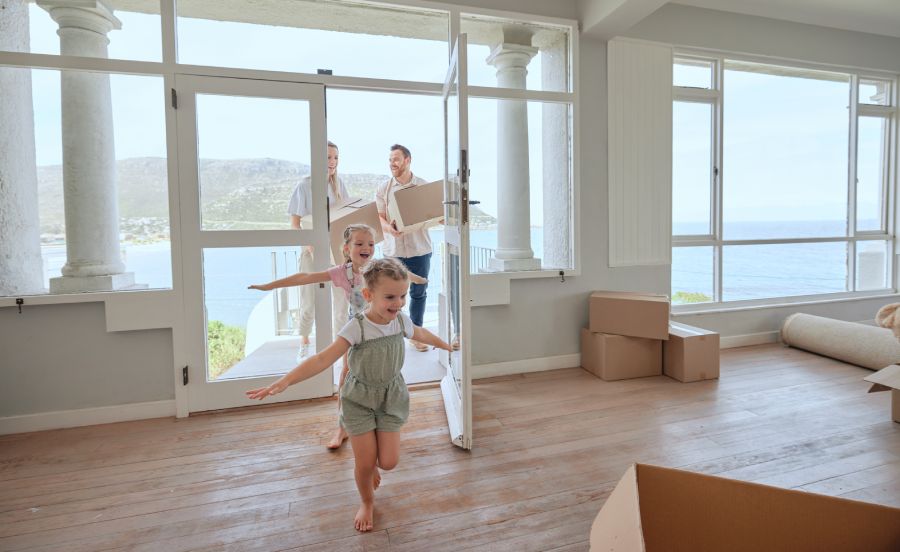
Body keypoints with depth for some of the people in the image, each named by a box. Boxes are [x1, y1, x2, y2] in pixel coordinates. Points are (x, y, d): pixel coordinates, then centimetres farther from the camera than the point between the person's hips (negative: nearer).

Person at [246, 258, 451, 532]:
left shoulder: (401, 320, -11)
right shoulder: (356, 328, -26)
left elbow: (421, 334, 12)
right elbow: (323, 359, -33)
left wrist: (446, 345, 29)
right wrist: (284, 381, -45)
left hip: (391, 396, 3)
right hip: (360, 399, -3)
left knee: (388, 461, 1)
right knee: (364, 463, 3)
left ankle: (371, 461, 40)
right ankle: (366, 502, 37)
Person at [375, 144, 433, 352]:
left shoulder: (425, 186, 3)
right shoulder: (383, 189, 4)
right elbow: (379, 216, 1)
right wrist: (389, 228, -21)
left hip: (420, 249, 1)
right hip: (393, 249, 0)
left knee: (418, 293, 9)